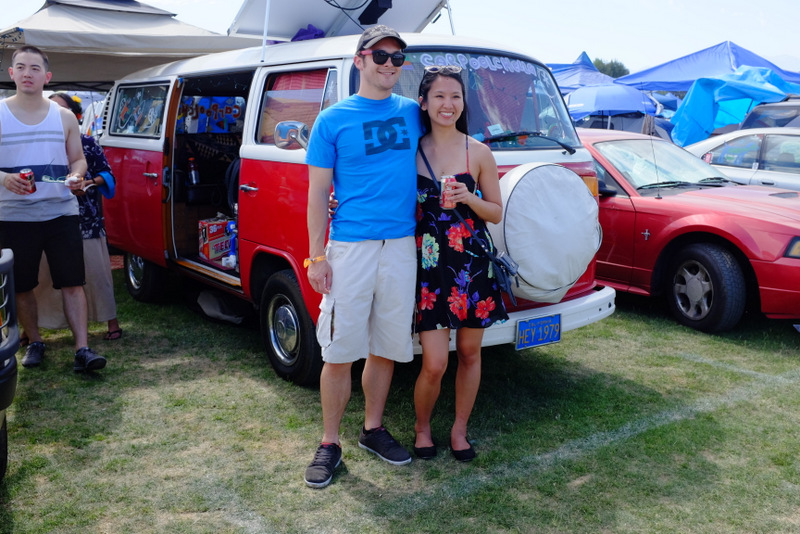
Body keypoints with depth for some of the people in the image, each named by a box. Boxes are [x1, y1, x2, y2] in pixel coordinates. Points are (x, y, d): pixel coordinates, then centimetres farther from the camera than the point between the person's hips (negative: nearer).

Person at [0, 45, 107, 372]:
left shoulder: (64, 117, 7)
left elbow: (78, 159, 13)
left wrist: (76, 176, -10)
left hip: (61, 213, 1)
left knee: (72, 282, -3)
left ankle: (82, 350, -2)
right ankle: (34, 343, 26)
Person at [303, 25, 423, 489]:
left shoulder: (412, 113, 11)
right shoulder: (333, 120, 1)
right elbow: (318, 192, 0)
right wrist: (316, 256, -6)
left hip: (401, 246, 4)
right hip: (349, 247, -3)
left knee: (386, 349, 11)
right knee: (340, 353, 0)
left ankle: (374, 430, 28)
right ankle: (330, 444, 13)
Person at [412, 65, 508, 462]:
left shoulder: (478, 153, 2)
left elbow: (496, 212, 7)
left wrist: (468, 198, -12)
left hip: (473, 264, 2)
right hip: (428, 265, -1)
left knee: (469, 352, 10)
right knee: (434, 363, -5)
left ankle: (460, 430, 29)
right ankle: (422, 427, 22)